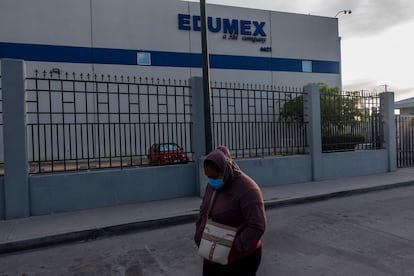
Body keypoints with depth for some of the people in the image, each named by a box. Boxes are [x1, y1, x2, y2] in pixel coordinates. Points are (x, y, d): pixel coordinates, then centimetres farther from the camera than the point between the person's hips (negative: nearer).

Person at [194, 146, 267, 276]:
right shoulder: (213, 185, 2)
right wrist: (200, 238, 1)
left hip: (240, 259, -7)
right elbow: (203, 212, 12)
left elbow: (257, 226, -25)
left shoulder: (247, 190, -22)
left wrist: (232, 249, -24)